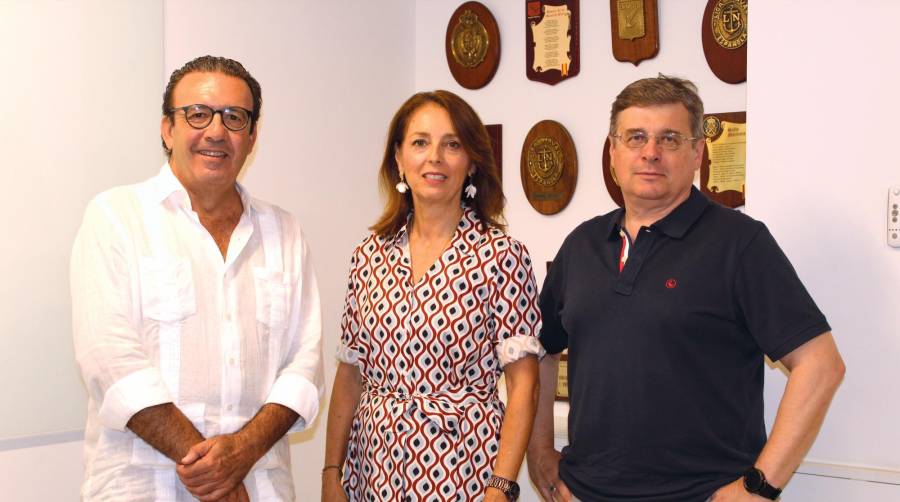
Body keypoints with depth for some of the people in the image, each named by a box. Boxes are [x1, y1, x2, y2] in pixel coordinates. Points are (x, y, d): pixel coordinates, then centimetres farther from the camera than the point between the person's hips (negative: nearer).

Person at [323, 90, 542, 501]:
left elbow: (522, 385, -10)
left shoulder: (501, 256, -8)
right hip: (375, 467, 4)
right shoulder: (370, 256, 3)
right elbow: (350, 374, 7)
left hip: (461, 466, -3)